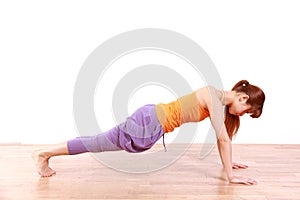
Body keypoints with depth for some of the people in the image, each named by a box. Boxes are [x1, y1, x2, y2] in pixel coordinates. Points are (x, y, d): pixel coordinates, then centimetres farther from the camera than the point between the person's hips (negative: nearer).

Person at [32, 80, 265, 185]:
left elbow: (222, 135, 21)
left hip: (153, 120, 9)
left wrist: (228, 162, 25)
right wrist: (230, 175, -13)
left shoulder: (221, 100, 11)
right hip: (150, 123, -9)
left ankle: (46, 155, 28)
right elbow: (223, 138, -19)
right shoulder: (215, 98, -17)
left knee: (102, 142, 16)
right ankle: (44, 153, 15)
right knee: (99, 143, 1)